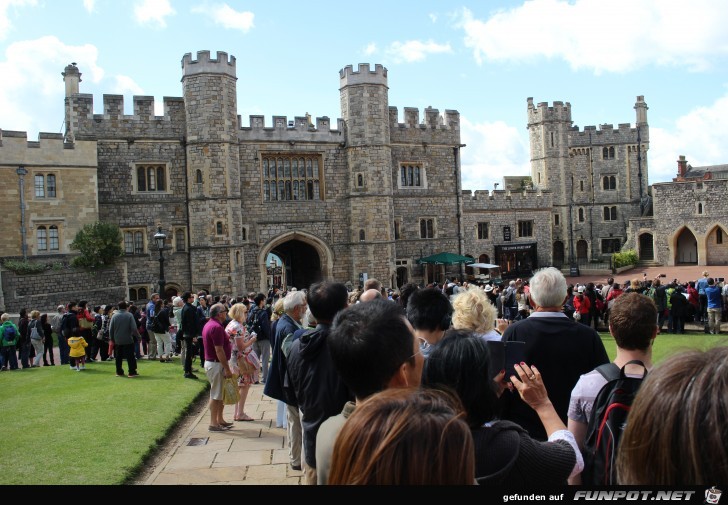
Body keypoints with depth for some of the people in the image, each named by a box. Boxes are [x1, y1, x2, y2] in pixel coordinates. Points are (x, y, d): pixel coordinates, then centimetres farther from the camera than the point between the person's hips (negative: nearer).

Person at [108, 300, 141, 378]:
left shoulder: (114, 316, -1)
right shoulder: (129, 315, -10)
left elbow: (110, 329, 2)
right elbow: (134, 328, -12)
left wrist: (111, 338, 15)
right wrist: (138, 336, -1)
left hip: (117, 340, 3)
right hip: (128, 340, -3)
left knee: (118, 357, 14)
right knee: (130, 357, 1)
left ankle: (119, 372, 18)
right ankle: (132, 372, -1)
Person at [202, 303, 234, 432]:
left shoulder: (209, 325, 12)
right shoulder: (216, 327, -21)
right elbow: (219, 350, -24)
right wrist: (227, 369, -21)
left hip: (210, 362, 10)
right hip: (217, 364, -10)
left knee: (219, 393, 17)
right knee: (216, 395, -2)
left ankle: (220, 420, 25)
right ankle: (214, 423, 5)